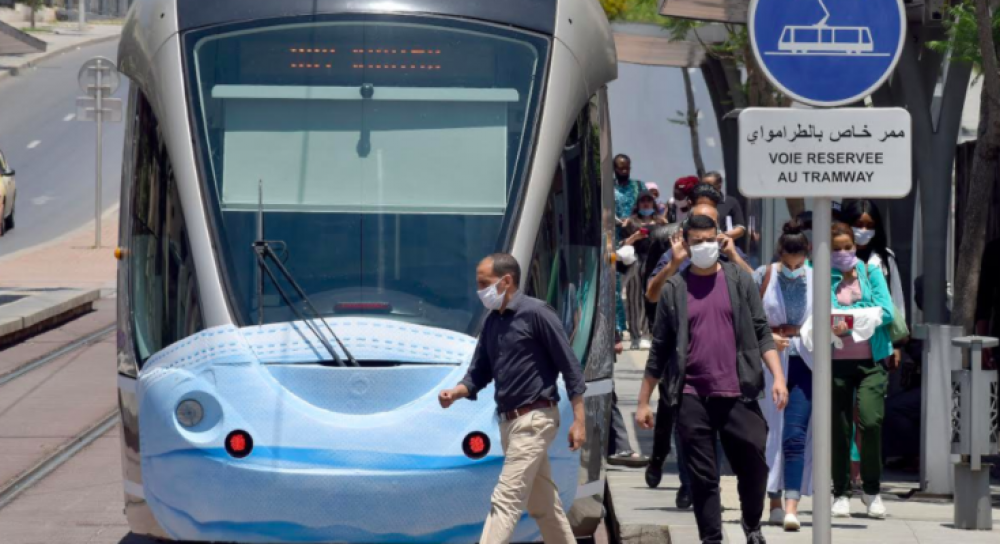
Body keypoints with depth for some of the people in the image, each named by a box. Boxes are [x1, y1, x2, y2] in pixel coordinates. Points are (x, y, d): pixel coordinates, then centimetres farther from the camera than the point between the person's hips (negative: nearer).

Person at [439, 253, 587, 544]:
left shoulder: (536, 313, -11)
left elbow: (569, 366, -10)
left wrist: (579, 420, -13)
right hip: (509, 421, 8)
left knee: (505, 501, -14)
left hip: (534, 419, -8)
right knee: (543, 504, 14)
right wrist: (455, 392, -8)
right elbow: (479, 374, 14)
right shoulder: (492, 322, 12)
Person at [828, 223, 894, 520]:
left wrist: (854, 319, -14)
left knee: (871, 421, -14)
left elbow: (886, 311, -1)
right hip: (836, 360, 1)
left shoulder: (871, 272, 9)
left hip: (871, 360, -1)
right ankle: (841, 493, 15)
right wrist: (831, 327, -23)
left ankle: (872, 489, 3)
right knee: (839, 428, 3)